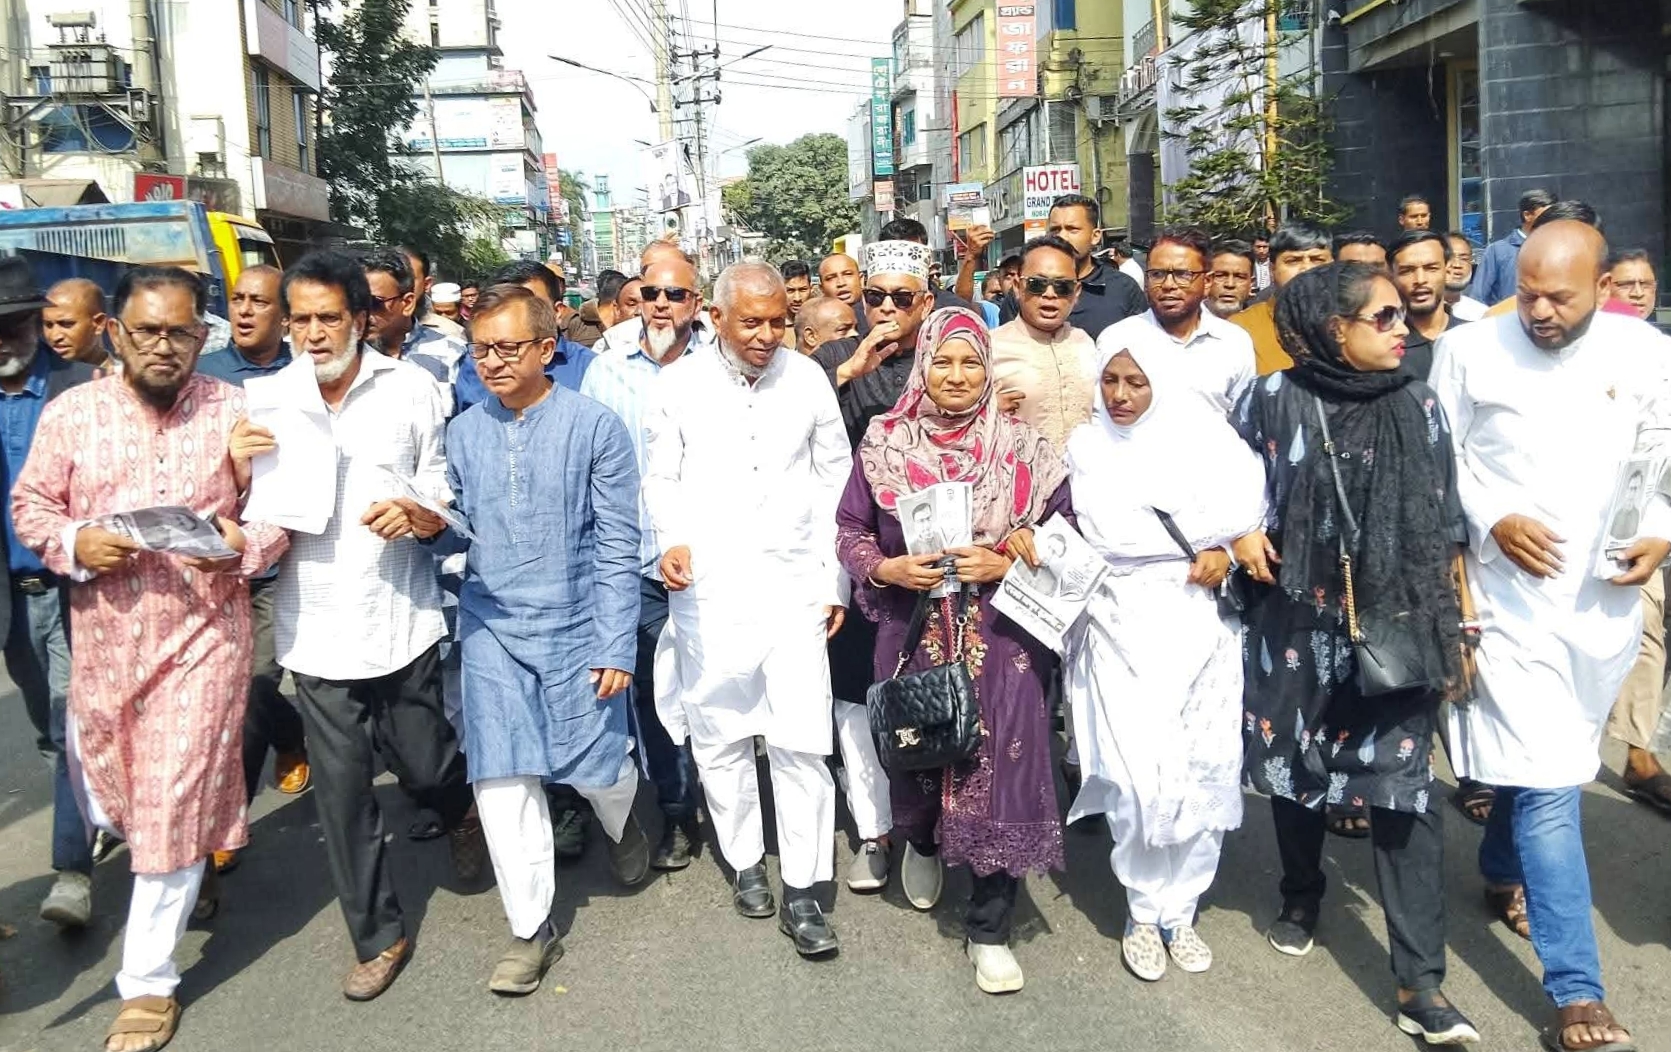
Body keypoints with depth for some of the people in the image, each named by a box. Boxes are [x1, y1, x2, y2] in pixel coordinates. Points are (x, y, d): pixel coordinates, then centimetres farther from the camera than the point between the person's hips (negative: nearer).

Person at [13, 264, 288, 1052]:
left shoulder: (235, 413, -3)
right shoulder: (70, 412, 0)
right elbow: (30, 504, 6)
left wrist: (244, 545, -19)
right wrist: (74, 543, -14)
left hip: (202, 635, -3)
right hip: (103, 636, 3)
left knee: (173, 806, 0)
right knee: (105, 782, 19)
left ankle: (148, 980, 16)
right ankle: (180, 880, 50)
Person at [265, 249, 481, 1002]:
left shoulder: (411, 388, -3)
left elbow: (447, 500, 2)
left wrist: (418, 515, -20)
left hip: (401, 618, -2)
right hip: (315, 624, 2)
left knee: (423, 765, 9)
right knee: (341, 790, 7)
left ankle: (460, 807, 47)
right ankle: (377, 935, 25)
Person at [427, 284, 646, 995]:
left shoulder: (594, 426, -7)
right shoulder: (465, 432, 5)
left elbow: (617, 544, -7)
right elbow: (461, 528, 11)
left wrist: (616, 645, -11)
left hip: (577, 628, -3)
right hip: (491, 628, 3)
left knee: (597, 767, 4)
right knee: (502, 780, 1)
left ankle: (621, 825, 41)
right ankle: (531, 929, 16)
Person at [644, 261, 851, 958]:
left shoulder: (807, 378, 3)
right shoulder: (680, 384, 0)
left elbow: (834, 479, 9)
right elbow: (661, 478, 9)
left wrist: (835, 580, 7)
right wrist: (671, 540, -11)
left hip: (792, 585, 0)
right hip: (707, 591, 1)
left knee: (800, 740, -5)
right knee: (718, 737, 10)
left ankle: (802, 894, 6)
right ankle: (745, 862, 30)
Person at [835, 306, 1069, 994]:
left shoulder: (1021, 447, 0)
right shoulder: (884, 443, 2)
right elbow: (849, 529, 7)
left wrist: (1004, 563, -13)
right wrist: (887, 569, -12)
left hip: (1000, 635, -1)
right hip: (912, 632, 1)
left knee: (997, 763, -3)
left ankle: (990, 929, 13)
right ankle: (921, 844, 50)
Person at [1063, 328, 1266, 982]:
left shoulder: (1204, 442, 8)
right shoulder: (1087, 447, 10)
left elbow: (1244, 519, 3)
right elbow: (1104, 535, 0)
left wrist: (1223, 554, -13)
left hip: (1198, 627, 1)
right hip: (1120, 627, -1)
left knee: (1202, 773, -1)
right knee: (1137, 774, -8)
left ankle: (1179, 909, 15)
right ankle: (1143, 913, 10)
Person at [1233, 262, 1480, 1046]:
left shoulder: (1417, 406, 1)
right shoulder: (1272, 400, -4)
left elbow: (1444, 525, 5)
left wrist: (1454, 630, 4)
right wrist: (1242, 532, -7)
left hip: (1396, 624, 0)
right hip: (1296, 621, 0)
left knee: (1402, 785, -4)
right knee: (1295, 763, 15)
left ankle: (1420, 984, 0)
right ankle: (1302, 896, 42)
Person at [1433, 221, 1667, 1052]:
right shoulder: (1471, 350, -6)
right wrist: (1492, 519, -16)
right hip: (1511, 594, -3)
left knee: (1547, 762, 19)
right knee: (1547, 782, -7)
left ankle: (1503, 873, 48)